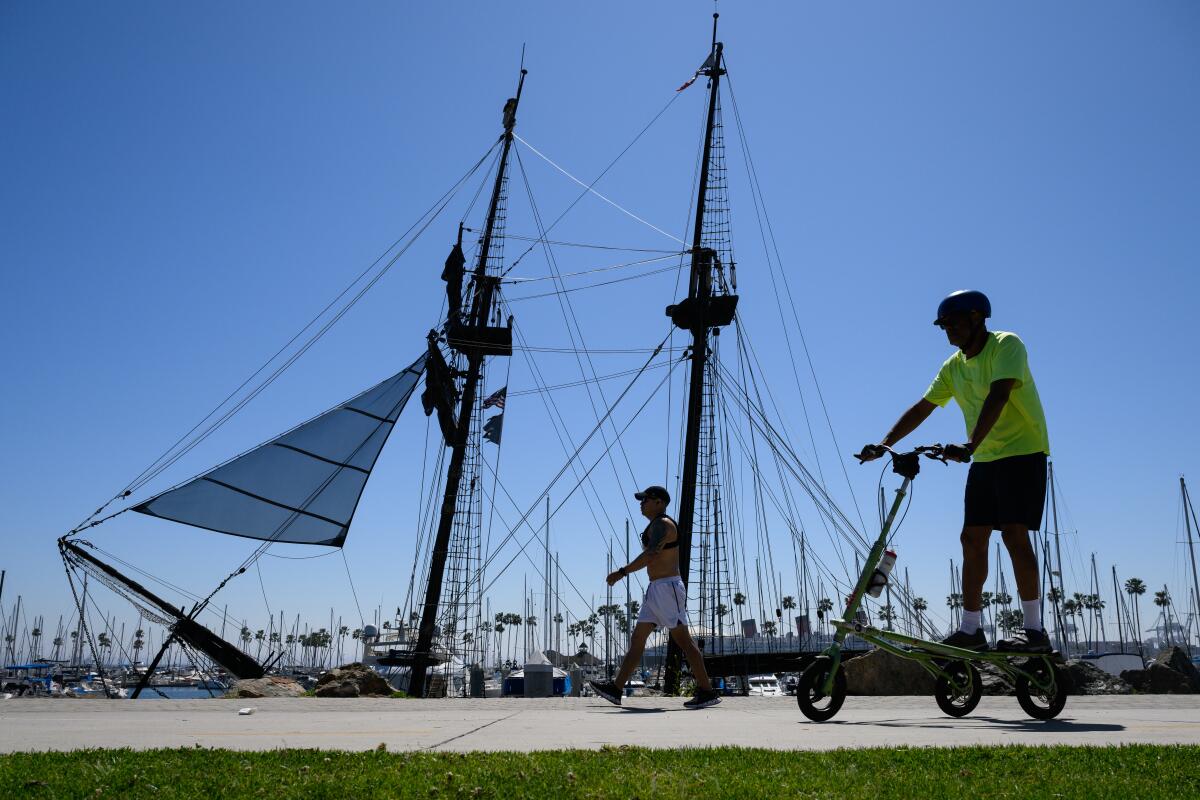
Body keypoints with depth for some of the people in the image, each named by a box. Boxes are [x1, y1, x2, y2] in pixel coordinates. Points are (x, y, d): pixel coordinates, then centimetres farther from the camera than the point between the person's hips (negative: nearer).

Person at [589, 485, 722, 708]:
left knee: (683, 640, -7)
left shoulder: (662, 524, -12)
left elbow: (650, 555, -24)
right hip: (655, 590, 10)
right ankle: (615, 689, 8)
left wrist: (621, 572, -23)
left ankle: (707, 691, -1)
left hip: (667, 587, -10)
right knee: (637, 639, 7)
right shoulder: (656, 526, 20)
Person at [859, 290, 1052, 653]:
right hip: (985, 458, 8)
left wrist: (970, 445, -40)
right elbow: (921, 408, 8)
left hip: (1023, 451, -7)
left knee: (1014, 533, -17)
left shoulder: (1006, 345, -13)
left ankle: (1034, 630, -11)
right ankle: (970, 630, 9)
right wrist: (883, 445, -2)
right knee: (972, 538, 3)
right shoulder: (954, 366, 10)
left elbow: (998, 396, -28)